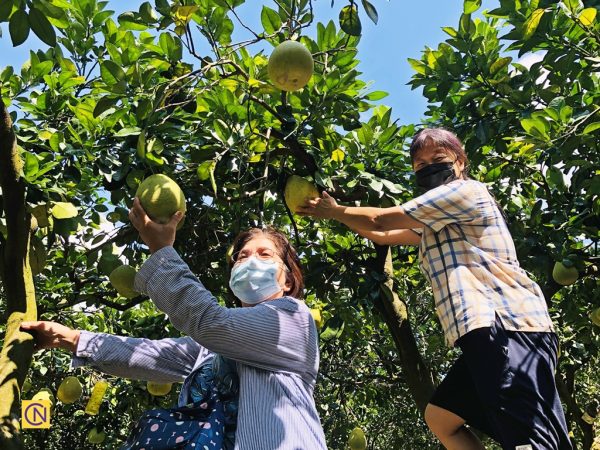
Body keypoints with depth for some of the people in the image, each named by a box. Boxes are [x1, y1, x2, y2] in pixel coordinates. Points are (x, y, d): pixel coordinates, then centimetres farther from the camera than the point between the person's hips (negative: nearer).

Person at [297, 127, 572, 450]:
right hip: (488, 332, 11)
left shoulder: (466, 191, -3)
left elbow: (380, 220, -1)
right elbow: (383, 236, 31)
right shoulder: (435, 222, 27)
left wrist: (334, 211, 14)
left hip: (507, 327, -11)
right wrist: (334, 212, 28)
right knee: (439, 417, 16)